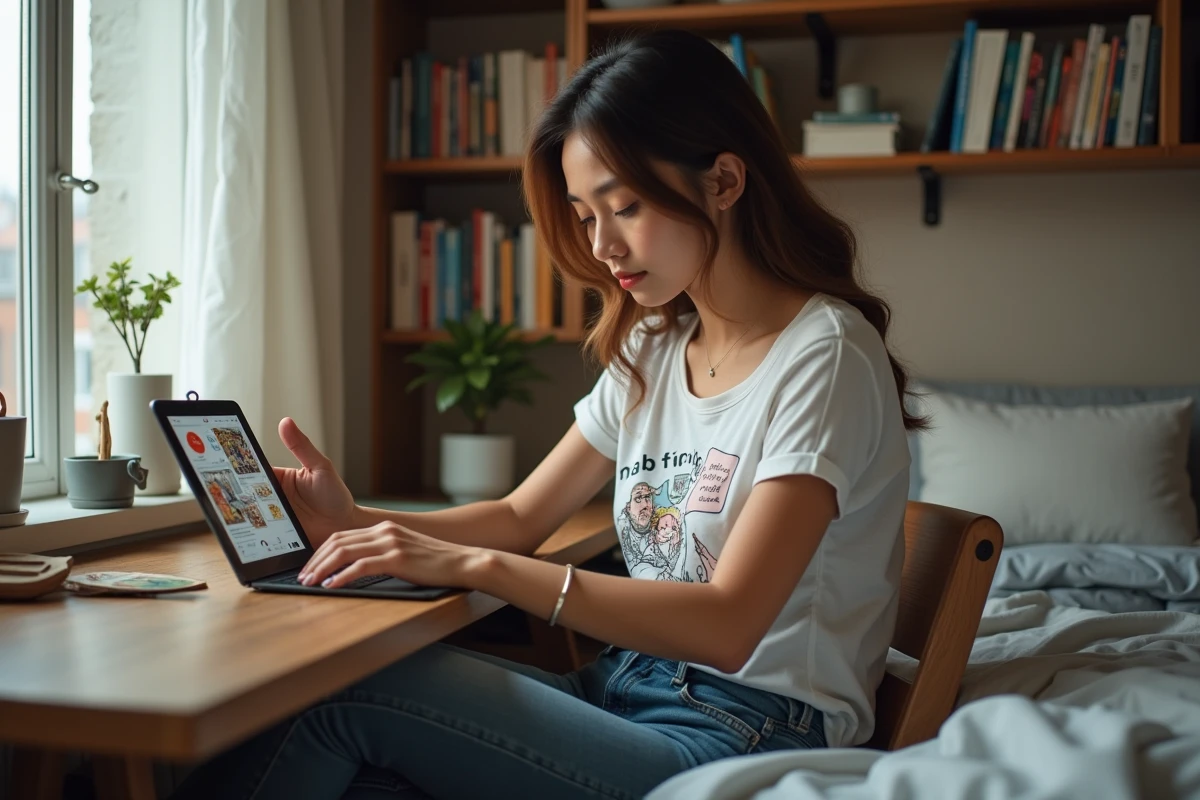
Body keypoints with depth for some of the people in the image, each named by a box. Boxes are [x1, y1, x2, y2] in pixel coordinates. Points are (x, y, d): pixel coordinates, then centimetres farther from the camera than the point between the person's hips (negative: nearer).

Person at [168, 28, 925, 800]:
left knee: (342, 691, -20)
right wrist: (360, 523, -3)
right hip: (627, 688, 7)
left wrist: (476, 564, -25)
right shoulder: (652, 349, 11)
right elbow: (522, 517, 15)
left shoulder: (824, 357, -14)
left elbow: (726, 627, -23)